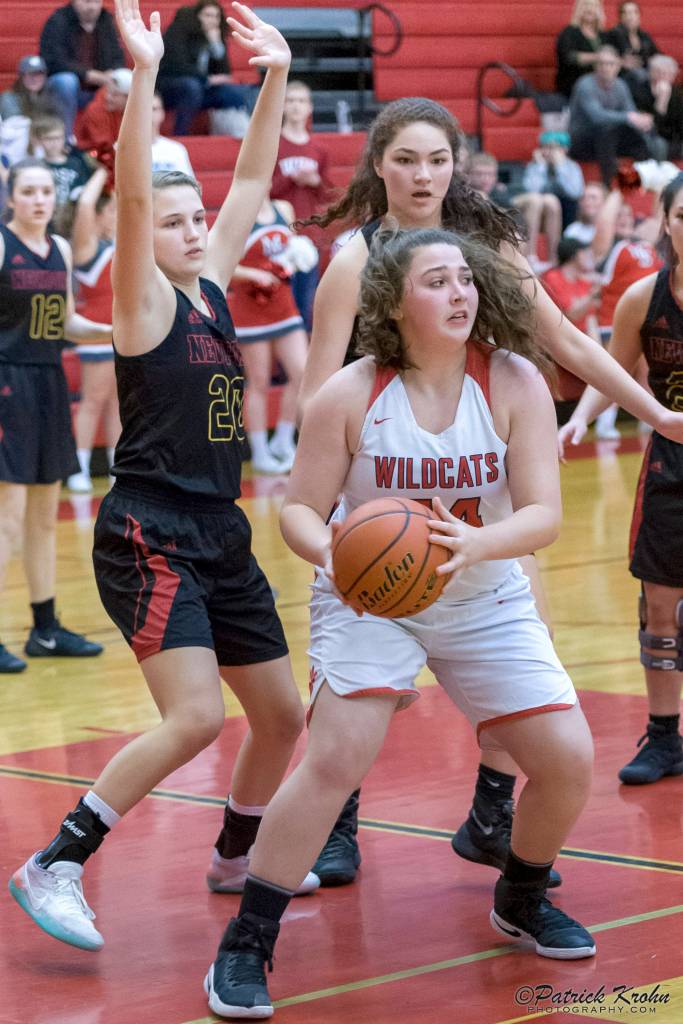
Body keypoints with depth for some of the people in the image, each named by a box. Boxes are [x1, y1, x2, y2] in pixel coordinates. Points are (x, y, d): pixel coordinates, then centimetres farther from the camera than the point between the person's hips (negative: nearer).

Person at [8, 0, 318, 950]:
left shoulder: (213, 289, 11)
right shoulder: (145, 299, -8)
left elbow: (253, 181, 13)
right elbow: (132, 195, -23)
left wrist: (276, 78, 4)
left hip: (221, 534, 8)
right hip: (150, 535, -8)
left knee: (283, 713, 13)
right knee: (195, 718, -21)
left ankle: (236, 856, 35)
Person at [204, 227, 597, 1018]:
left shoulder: (514, 383, -12)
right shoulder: (351, 396, -15)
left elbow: (544, 514, -16)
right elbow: (300, 509, -9)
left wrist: (476, 544, -36)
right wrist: (333, 553, -32)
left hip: (485, 599, 3)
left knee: (568, 760, -4)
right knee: (336, 758, -21)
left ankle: (521, 901, 26)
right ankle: (245, 944, -9)